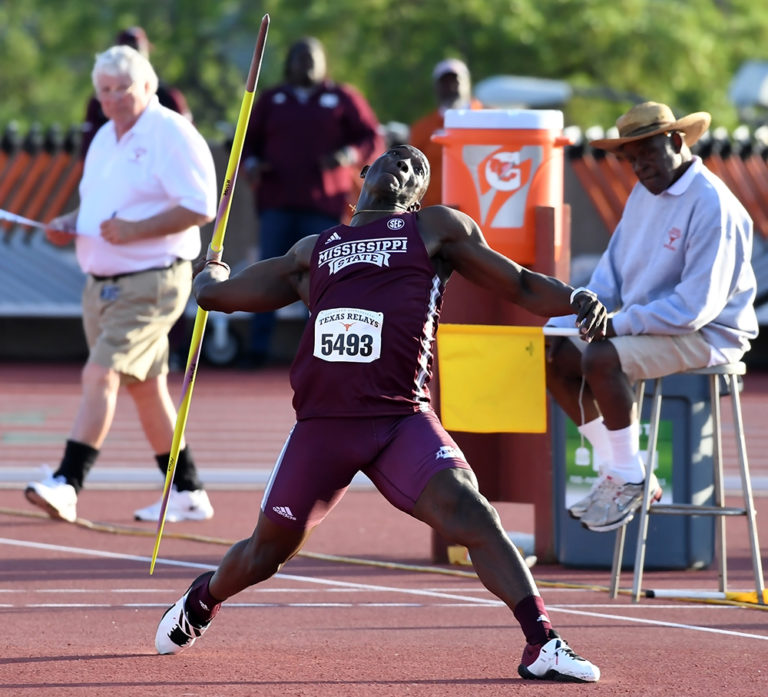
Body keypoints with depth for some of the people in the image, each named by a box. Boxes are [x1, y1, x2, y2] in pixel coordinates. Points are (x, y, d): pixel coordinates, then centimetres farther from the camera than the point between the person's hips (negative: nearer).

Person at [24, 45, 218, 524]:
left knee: (101, 375, -19)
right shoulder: (104, 139, 15)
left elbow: (200, 208, -17)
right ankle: (187, 493, 20)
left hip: (152, 282, -9)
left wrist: (134, 230, -22)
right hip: (103, 282, 9)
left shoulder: (172, 135, -11)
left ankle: (67, 484, -25)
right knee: (144, 388, 12)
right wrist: (69, 225, 5)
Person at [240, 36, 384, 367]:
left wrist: (348, 155, -12)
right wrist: (251, 164, 0)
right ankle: (258, 348, -3)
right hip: (277, 203, 2)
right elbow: (248, 140, 21)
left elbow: (373, 139, 7)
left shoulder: (342, 99, 9)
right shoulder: (271, 101, 16)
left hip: (323, 204, -2)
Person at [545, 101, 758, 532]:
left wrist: (620, 323, -24)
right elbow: (611, 276, 15)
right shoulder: (643, 195, 10)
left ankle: (632, 479, -14)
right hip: (647, 326, 9)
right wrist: (566, 318, -1)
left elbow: (697, 305, -24)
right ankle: (615, 473, 6)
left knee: (602, 359, -30)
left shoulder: (712, 204, -19)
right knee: (556, 357, -2)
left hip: (706, 334, -9)